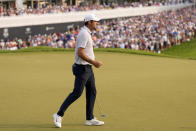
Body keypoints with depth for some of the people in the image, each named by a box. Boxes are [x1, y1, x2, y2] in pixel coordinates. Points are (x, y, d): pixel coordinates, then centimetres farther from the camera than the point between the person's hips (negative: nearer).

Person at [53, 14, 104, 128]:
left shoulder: (87, 33, 15)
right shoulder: (84, 34, -17)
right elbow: (80, 53, -24)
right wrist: (94, 62, -21)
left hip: (88, 68, 10)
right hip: (82, 68, -10)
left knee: (92, 92, 9)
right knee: (77, 93, -9)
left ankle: (90, 118, 13)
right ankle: (59, 115, -2)